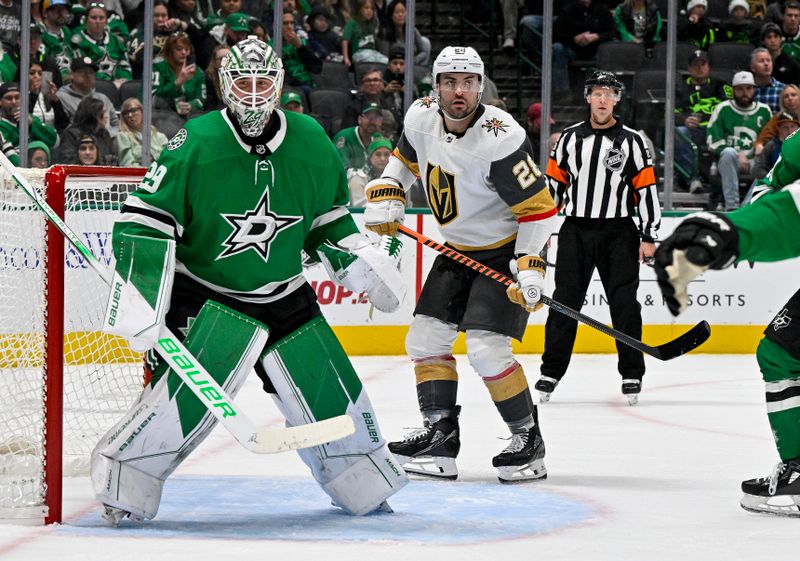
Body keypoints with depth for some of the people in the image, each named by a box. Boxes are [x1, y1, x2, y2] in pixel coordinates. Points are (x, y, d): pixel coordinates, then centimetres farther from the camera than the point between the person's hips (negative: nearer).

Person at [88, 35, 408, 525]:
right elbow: (144, 221, -16)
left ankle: (365, 484, 28)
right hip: (204, 296, -4)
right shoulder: (195, 145, -16)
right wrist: (141, 301, -24)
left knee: (328, 390, 6)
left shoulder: (313, 145, -2)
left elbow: (330, 221, 15)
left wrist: (368, 262, 4)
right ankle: (123, 481, -8)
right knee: (189, 390, -22)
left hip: (285, 297, 5)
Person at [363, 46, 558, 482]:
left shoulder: (500, 139, -28)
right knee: (425, 339, 3)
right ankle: (439, 436, 10)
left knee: (486, 349, -18)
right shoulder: (421, 117, -7)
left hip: (505, 252, -8)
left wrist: (530, 268, -28)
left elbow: (538, 207, -23)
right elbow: (405, 157, 17)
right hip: (457, 250, 8)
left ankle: (528, 441, -4)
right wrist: (386, 194, 2)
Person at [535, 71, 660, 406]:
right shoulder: (570, 138, 8)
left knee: (624, 303, -3)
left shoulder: (632, 141, 1)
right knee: (564, 302, 0)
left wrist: (649, 236, -5)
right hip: (575, 230, 2)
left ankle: (632, 375, 6)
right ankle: (551, 372, 7)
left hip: (618, 232, -2)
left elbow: (646, 189, -1)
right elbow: (553, 183, 12)